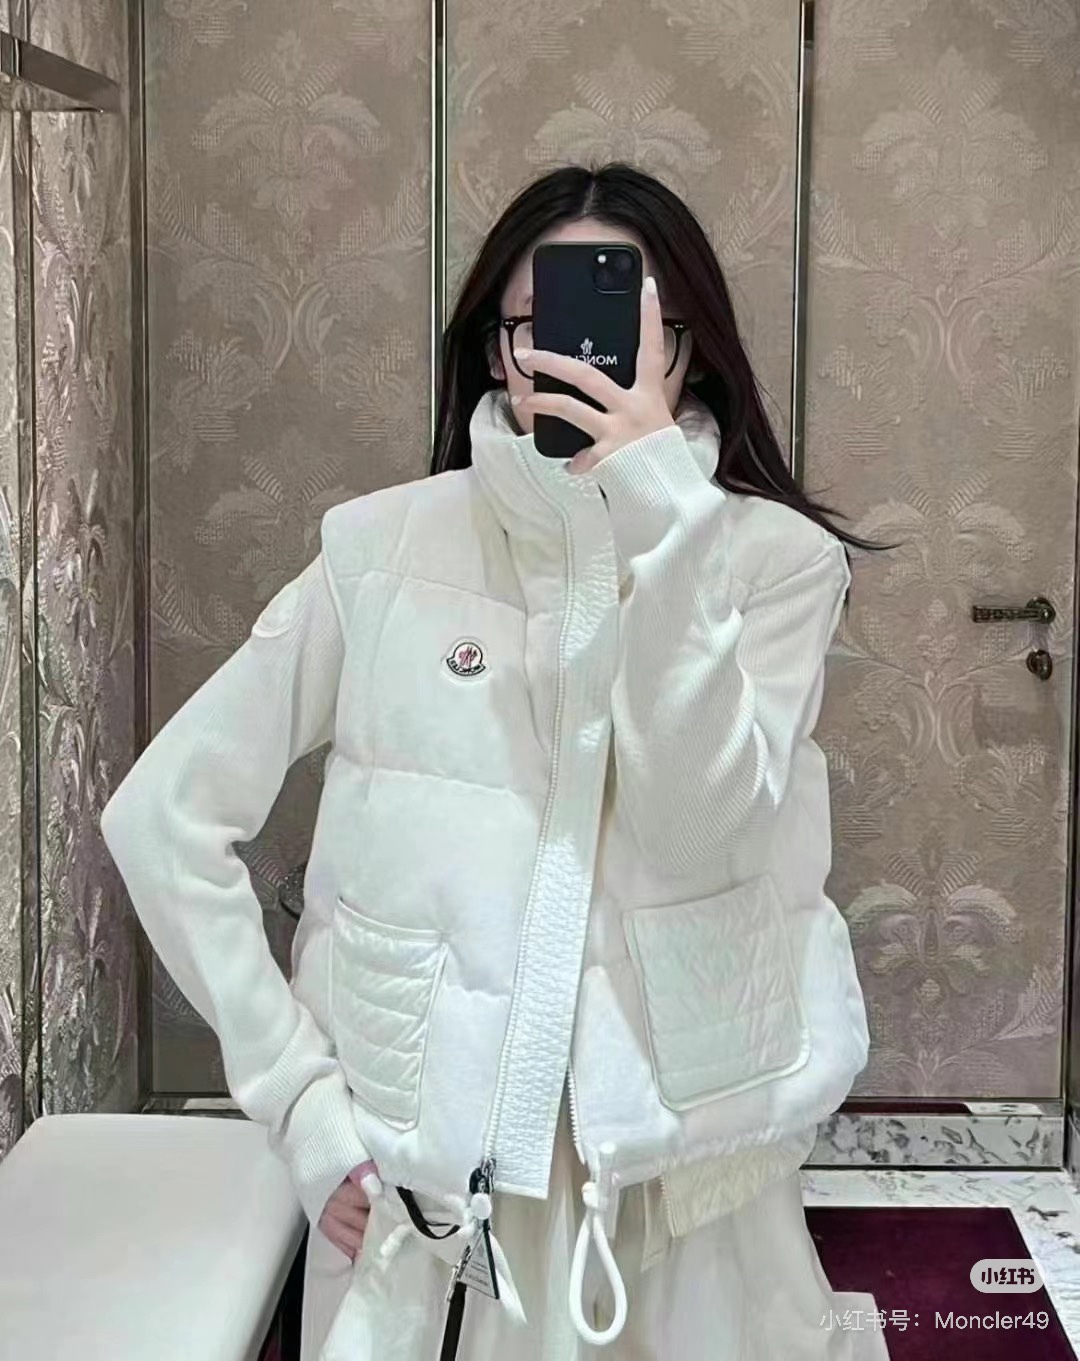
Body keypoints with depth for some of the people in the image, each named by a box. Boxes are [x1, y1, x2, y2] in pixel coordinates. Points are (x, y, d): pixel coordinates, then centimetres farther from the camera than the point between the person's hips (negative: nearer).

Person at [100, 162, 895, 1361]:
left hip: (683, 1164, 1)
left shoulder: (775, 556, -4)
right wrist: (300, 1093, -6)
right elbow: (164, 814, -3)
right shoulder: (384, 547, -5)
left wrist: (661, 515, -24)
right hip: (424, 1176, 0)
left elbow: (700, 828, -18)